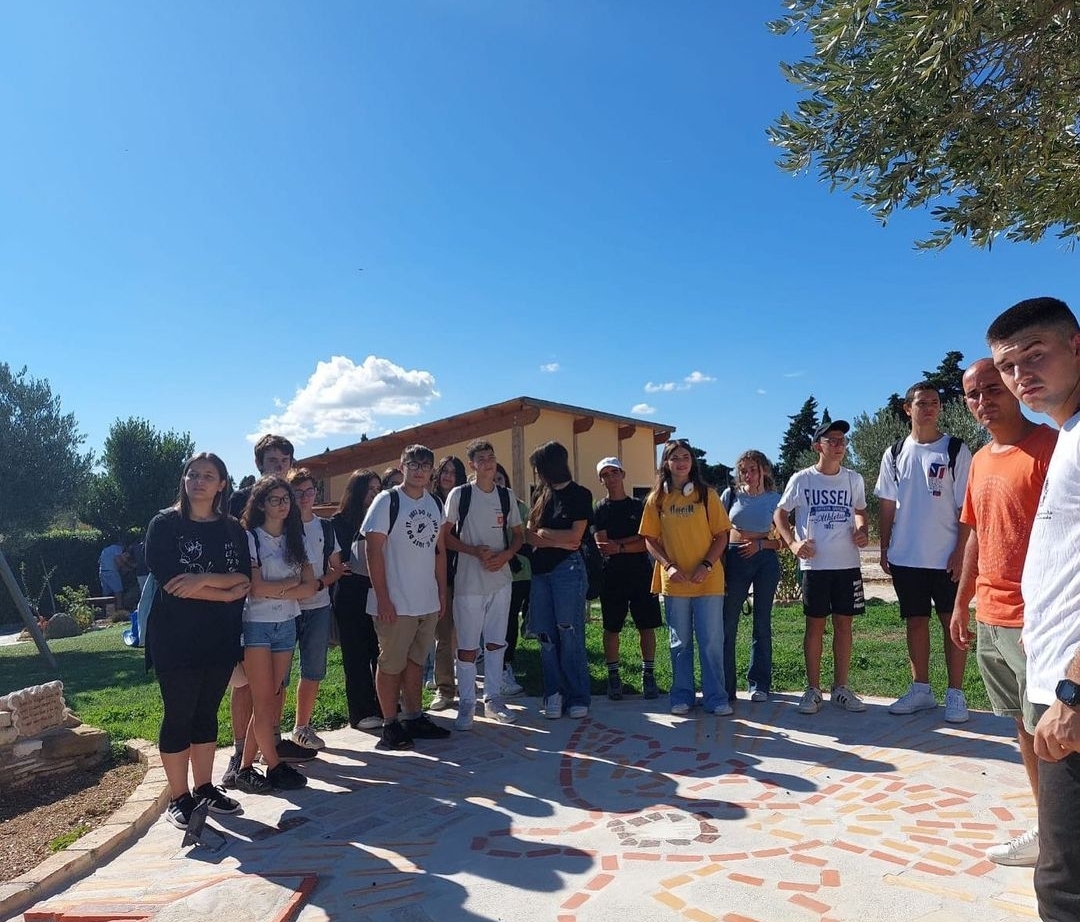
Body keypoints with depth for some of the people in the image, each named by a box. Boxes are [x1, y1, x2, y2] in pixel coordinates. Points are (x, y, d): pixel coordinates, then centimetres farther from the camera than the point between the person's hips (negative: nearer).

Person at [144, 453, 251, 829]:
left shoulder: (232, 530, 7)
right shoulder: (165, 524, -5)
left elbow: (244, 579, -3)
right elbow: (169, 582, -15)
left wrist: (203, 579, -20)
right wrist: (226, 590, -13)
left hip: (221, 639, 4)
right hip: (175, 639, -4)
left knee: (207, 713, 13)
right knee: (178, 716, 3)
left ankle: (204, 788, 25)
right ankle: (178, 798, 15)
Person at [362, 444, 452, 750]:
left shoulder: (434, 503, 10)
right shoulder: (387, 501, -9)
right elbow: (373, 548, -13)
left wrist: (442, 592, 11)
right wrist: (382, 597, -17)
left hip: (428, 602, 6)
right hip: (395, 603, -6)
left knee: (416, 661, 16)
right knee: (391, 664, 4)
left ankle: (414, 718, 28)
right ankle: (390, 725, 15)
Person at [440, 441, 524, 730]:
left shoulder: (507, 496, 7)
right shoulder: (459, 494, -4)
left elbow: (518, 535, 13)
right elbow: (445, 536, -3)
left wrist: (505, 555, -7)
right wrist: (475, 551, -16)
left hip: (501, 579, 4)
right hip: (469, 581, -3)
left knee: (496, 642, 11)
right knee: (467, 646, 2)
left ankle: (493, 698, 24)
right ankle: (467, 703, 14)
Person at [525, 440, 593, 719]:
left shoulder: (579, 495, -1)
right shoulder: (541, 495, 14)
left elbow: (575, 536, -9)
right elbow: (529, 535, 7)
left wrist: (544, 533, -2)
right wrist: (558, 541, -8)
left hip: (568, 569, -5)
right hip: (540, 571, 5)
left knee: (570, 636, -3)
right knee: (546, 638, 4)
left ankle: (578, 697, 6)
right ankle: (554, 695, 13)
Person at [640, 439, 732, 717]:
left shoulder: (706, 494, 1)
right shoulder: (656, 498, 4)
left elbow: (721, 536, 0)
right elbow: (650, 539, 5)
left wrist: (706, 565, -13)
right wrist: (668, 566, -10)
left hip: (708, 580, -1)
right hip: (674, 582, 1)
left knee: (711, 641, 2)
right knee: (680, 642, 10)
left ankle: (716, 698, 13)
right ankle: (682, 697, 20)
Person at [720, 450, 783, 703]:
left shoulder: (775, 499, 4)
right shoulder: (731, 495, 3)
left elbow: (782, 541, 6)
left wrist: (761, 544, -12)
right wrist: (719, 563, -3)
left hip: (766, 559, 1)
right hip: (735, 559, 0)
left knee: (762, 623, 8)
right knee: (727, 623, -1)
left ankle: (759, 684, 18)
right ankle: (725, 685, 7)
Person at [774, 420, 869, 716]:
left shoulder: (854, 479, 6)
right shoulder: (801, 479, -2)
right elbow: (780, 514, 4)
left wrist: (862, 531, 0)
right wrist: (793, 543, -10)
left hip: (848, 564, 3)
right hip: (814, 565, -3)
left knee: (843, 624, 8)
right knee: (815, 624, 3)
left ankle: (840, 688, 19)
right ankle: (813, 689, 12)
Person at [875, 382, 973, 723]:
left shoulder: (956, 451, -2)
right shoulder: (895, 454, 6)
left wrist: (960, 551, -10)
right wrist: (884, 549, 6)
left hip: (946, 557, -3)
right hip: (905, 556, 3)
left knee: (953, 622, 4)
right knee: (915, 622, 11)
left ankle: (955, 694, 14)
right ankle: (920, 689, 21)